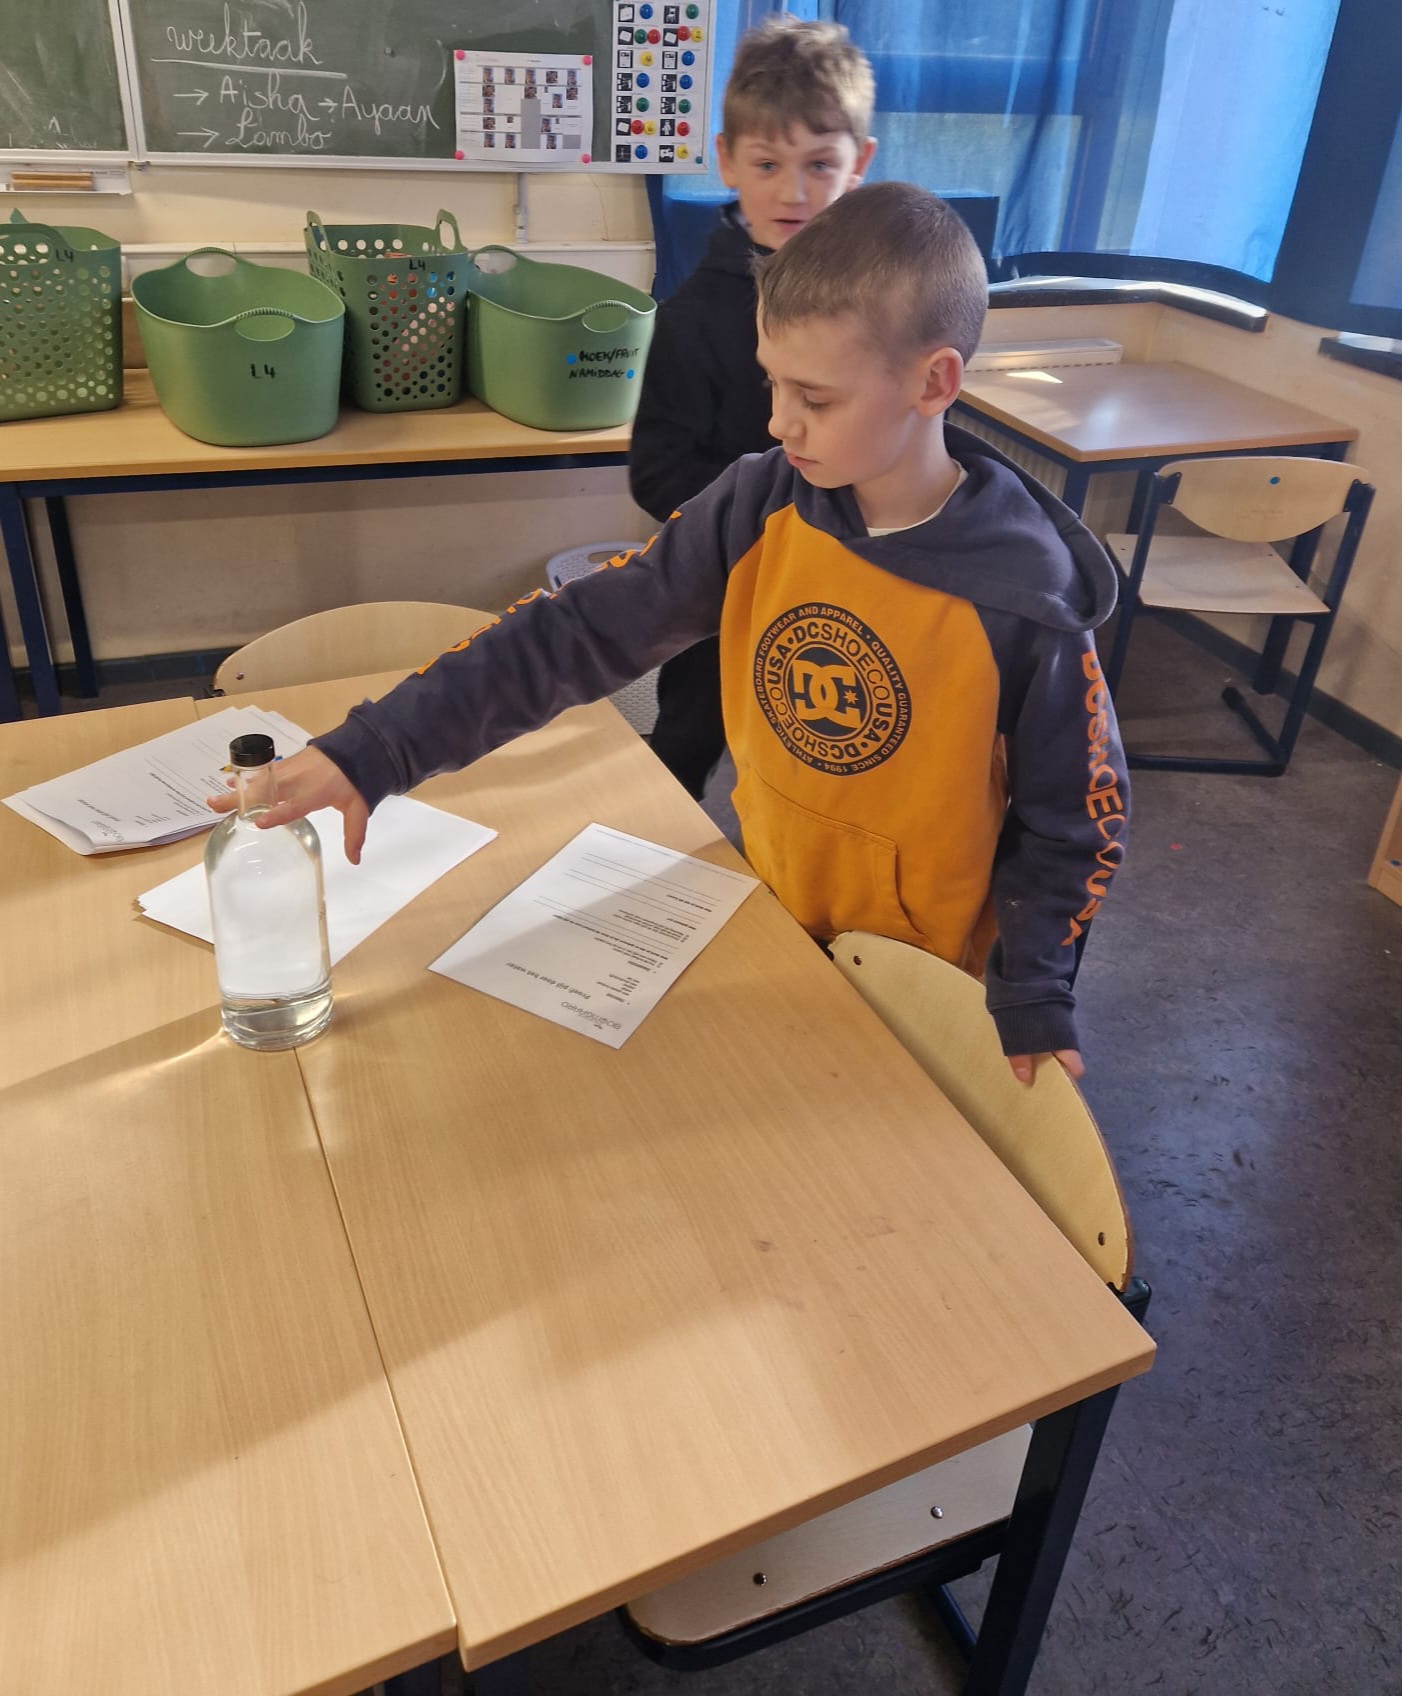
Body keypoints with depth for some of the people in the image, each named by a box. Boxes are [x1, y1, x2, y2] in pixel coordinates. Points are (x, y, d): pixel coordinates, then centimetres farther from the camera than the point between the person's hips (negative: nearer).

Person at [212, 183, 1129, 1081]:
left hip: (923, 989, -3)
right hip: (769, 935, 4)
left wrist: (1034, 1000, -16)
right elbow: (576, 630, -18)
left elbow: (1074, 821, -12)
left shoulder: (1026, 600, -24)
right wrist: (374, 751, -24)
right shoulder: (756, 508, -14)